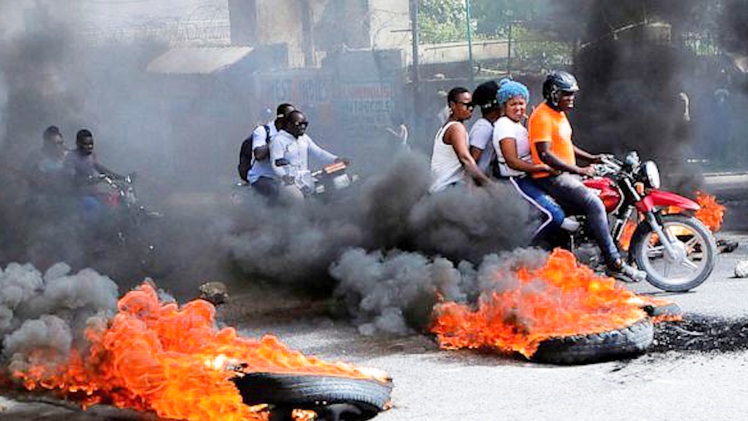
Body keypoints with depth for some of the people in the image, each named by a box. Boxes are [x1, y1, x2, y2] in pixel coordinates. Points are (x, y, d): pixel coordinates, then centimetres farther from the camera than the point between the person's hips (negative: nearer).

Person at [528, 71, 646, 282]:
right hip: (551, 178, -11)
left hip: (566, 175, 11)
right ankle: (614, 263, -25)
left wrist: (592, 158, 15)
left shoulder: (560, 114, 18)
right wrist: (578, 170, -27)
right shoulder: (542, 116, -15)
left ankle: (613, 259, 6)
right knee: (594, 203, -25)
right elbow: (545, 154, -24)